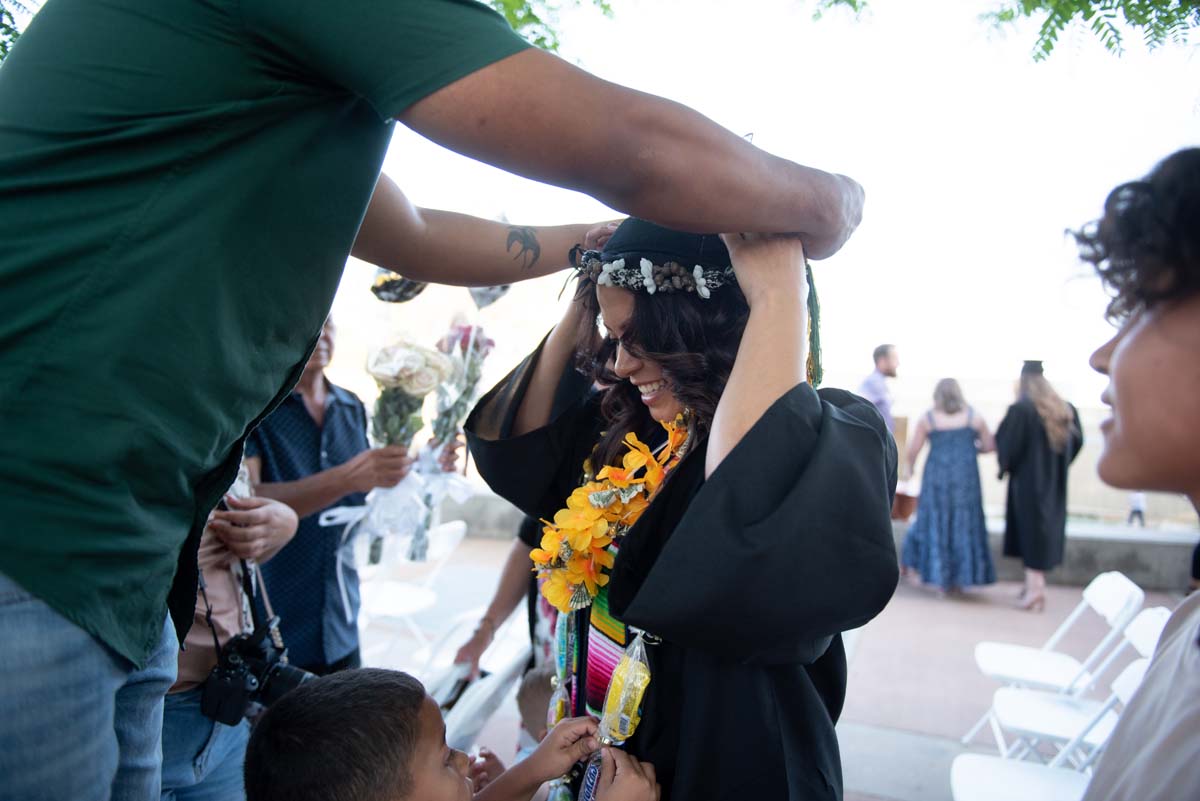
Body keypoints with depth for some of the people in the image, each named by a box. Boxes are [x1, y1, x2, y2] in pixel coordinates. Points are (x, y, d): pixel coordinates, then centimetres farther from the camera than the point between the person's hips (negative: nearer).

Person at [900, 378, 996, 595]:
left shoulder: (927, 418, -1)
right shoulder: (974, 417, 4)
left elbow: (913, 450, -1)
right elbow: (990, 446, 6)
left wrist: (909, 468, 16)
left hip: (936, 477, -1)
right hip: (966, 478, 1)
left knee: (936, 522, 10)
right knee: (964, 524, 9)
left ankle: (940, 578, 14)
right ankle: (959, 578, 13)